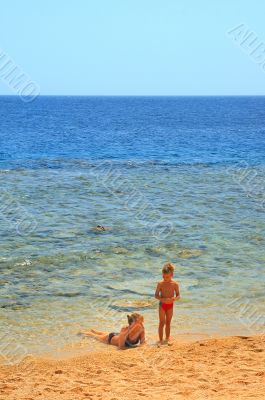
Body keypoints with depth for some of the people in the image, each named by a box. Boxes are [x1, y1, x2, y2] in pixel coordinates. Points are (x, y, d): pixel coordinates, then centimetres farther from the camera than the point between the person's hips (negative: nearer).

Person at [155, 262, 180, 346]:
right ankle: (161, 340, -1)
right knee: (162, 323, -4)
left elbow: (178, 295, -2)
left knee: (168, 322, 12)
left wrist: (175, 298, -25)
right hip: (162, 304, -2)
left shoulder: (175, 284, -8)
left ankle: (167, 339, 23)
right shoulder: (160, 284, -12)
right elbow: (156, 295, -8)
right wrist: (162, 299, -26)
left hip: (170, 305, 2)